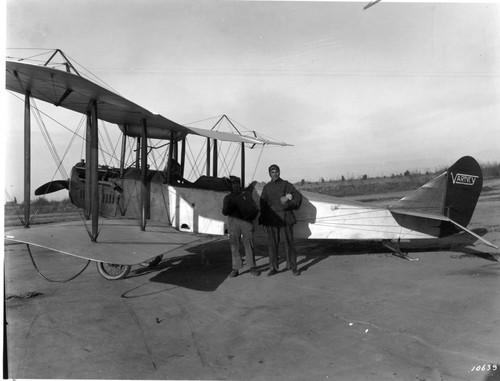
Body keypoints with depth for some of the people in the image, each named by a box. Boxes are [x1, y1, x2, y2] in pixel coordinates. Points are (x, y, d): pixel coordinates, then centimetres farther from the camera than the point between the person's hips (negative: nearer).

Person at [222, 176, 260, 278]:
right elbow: (224, 212, 3)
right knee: (234, 246, -1)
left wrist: (252, 214, -6)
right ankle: (236, 268, 6)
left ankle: (252, 267, 5)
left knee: (249, 245, -3)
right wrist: (229, 205, -16)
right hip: (233, 222, 1)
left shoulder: (246, 194, 15)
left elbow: (254, 207, 13)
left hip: (246, 221, -1)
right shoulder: (228, 198, 15)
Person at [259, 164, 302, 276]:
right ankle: (273, 268, 11)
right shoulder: (266, 187, 12)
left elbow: (298, 195, 1)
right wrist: (263, 219, 3)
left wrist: (290, 204, -13)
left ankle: (292, 266, 10)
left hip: (285, 217, -2)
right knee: (272, 243, 3)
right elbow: (263, 203, 10)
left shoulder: (285, 184, 6)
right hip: (271, 218, 2)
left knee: (289, 241, 0)